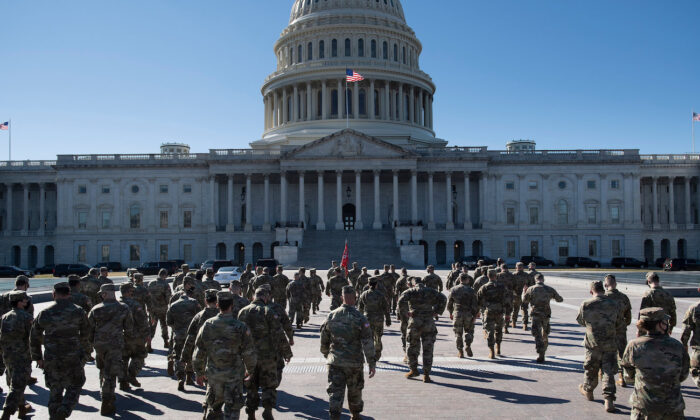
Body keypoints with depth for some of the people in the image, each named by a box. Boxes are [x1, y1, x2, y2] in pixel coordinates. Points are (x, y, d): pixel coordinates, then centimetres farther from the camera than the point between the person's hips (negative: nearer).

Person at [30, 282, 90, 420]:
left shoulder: (44, 313, 1)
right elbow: (85, 336, 0)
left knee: (55, 390, 17)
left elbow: (34, 337, 9)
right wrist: (85, 354, 13)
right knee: (74, 386, 14)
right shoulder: (79, 313, -6)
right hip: (73, 359, -2)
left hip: (51, 360, 2)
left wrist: (38, 358, 19)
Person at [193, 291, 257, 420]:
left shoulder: (207, 325, -5)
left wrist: (199, 373, 14)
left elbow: (199, 352, 2)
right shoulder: (240, 327, -14)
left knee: (213, 406, 21)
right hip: (234, 375, -3)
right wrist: (250, 369, 10)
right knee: (232, 409, 7)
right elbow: (249, 352, -9)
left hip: (213, 374, 3)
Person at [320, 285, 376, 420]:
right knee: (355, 391, 18)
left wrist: (326, 355, 25)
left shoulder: (331, 316, -1)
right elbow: (367, 343, -13)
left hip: (335, 362, 1)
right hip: (354, 363, -1)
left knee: (335, 391, 2)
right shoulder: (360, 318, -11)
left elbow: (324, 340, 8)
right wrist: (372, 364, -7)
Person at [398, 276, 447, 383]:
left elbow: (401, 300, -15)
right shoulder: (431, 291, 10)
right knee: (428, 349, 5)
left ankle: (413, 370, 25)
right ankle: (426, 375, 5)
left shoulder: (411, 291, 2)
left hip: (415, 322, -1)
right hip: (429, 322, 1)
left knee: (413, 347, 16)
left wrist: (406, 311, -4)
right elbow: (443, 298, -2)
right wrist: (437, 312, 3)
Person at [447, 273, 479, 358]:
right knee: (468, 331, 15)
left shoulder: (454, 290, 1)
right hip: (468, 314, -1)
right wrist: (475, 316, 1)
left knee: (458, 333, 8)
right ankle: (467, 345, -7)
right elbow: (475, 305, -5)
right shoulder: (471, 290, -3)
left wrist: (450, 313, 19)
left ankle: (460, 352, 9)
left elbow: (449, 303, 6)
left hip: (457, 314, 1)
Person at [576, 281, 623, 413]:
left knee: (590, 370, 18)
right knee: (609, 372, 5)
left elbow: (580, 321, 5)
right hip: (610, 345, 1)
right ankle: (609, 401, -1)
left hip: (593, 344, 0)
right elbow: (619, 323, 8)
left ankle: (587, 391, 37)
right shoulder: (613, 304, -6)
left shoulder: (585, 305, -11)